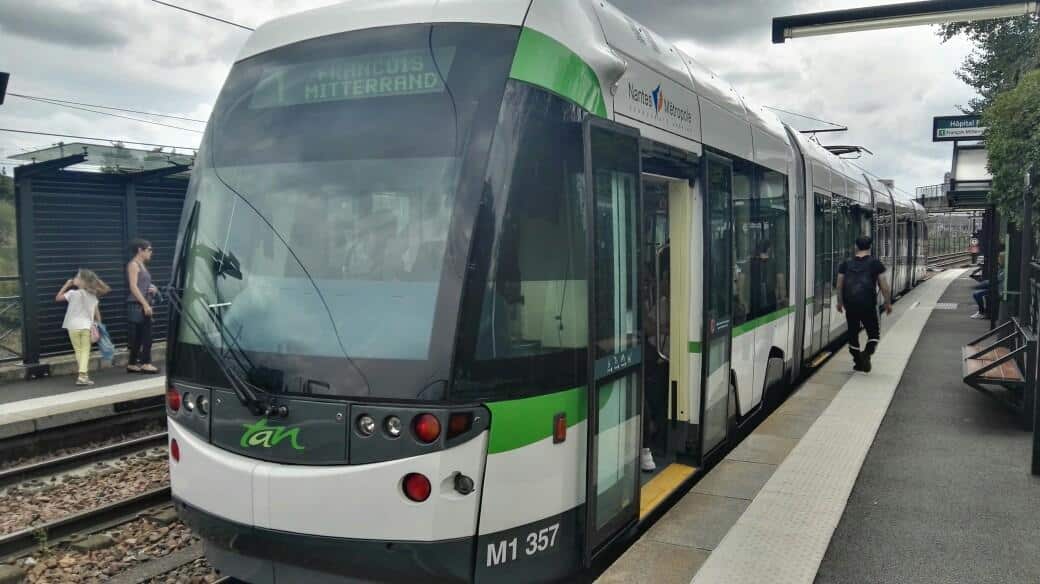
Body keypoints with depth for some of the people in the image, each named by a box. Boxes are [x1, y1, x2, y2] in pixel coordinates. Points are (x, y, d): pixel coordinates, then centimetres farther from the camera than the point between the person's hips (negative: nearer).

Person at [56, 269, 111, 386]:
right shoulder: (93, 295, 4)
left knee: (78, 351, 9)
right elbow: (96, 312, 6)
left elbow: (57, 298, 5)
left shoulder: (73, 293, -6)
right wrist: (99, 327, 13)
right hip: (87, 326, 1)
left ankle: (83, 375, 9)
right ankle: (82, 375, -11)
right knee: (85, 351, 3)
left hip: (73, 326, -1)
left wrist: (66, 285, 10)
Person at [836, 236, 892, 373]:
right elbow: (883, 286, 0)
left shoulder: (846, 264, 8)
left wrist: (840, 302, 19)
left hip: (850, 304, 2)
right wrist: (888, 303, 10)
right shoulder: (875, 263, 2)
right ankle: (867, 353, -13)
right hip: (868, 305, -2)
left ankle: (858, 362, 20)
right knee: (874, 332, 12)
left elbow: (839, 284, 8)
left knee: (853, 333, 15)